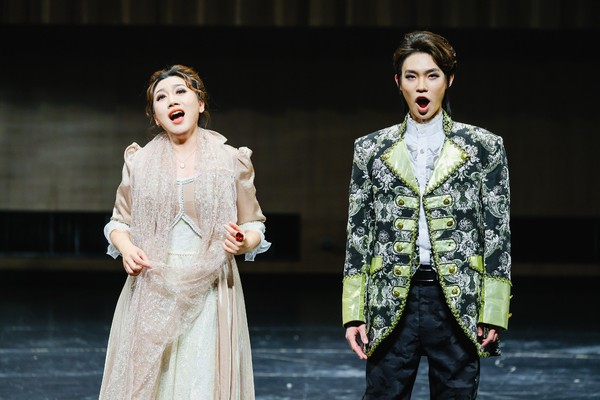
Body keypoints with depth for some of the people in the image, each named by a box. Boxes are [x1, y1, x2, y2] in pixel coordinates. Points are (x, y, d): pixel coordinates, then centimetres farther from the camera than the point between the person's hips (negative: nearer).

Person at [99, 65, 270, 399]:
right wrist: (126, 247, -6)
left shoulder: (232, 161, 5)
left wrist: (242, 242, -12)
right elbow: (120, 221, 15)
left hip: (209, 293, -1)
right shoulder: (140, 162, 9)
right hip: (152, 293, 1)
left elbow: (254, 226, 10)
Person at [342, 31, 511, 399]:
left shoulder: (483, 147, 5)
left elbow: (497, 233, 4)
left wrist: (493, 312, -2)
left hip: (456, 302, -1)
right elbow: (358, 232, 9)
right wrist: (354, 312, 3)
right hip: (392, 303, 1)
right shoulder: (372, 149, 9)